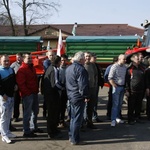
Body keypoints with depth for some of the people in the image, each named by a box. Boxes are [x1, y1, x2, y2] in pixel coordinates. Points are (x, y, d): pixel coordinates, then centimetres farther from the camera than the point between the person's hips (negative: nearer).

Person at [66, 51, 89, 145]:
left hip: (71, 96, 9)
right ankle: (75, 140, 5)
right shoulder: (80, 69, -18)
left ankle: (71, 136, 28)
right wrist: (86, 96, -15)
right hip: (79, 97, -9)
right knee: (77, 118, -1)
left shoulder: (69, 68, 12)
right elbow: (83, 85, -22)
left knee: (73, 117, 19)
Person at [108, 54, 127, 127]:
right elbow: (110, 78, -11)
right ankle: (113, 120, -4)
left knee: (120, 104, 12)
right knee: (115, 104, -7)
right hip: (117, 87, -6)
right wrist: (115, 86, -12)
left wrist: (125, 86, 6)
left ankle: (117, 117, 24)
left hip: (123, 87, 6)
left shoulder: (125, 67, 7)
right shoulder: (114, 67, -10)